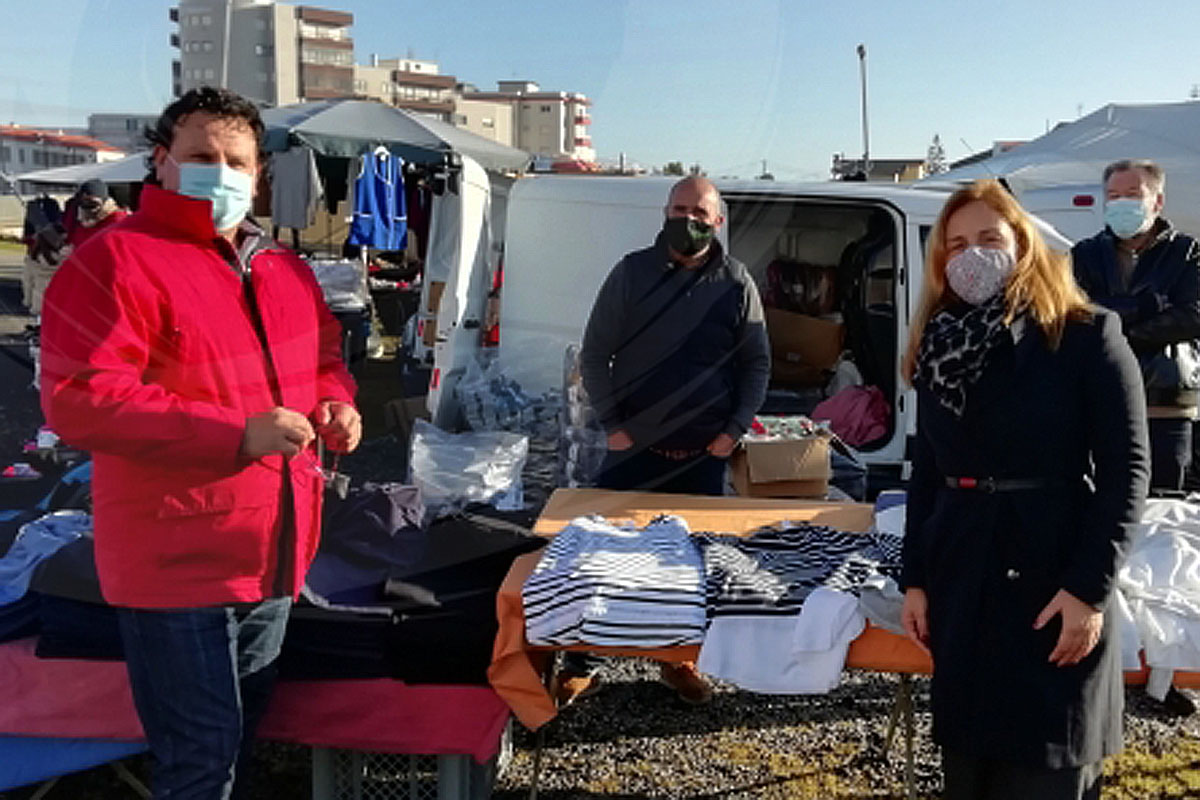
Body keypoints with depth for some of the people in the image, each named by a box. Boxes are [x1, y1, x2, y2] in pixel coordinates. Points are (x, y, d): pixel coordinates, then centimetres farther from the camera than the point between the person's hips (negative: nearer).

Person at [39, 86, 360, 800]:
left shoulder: (284, 269, 11)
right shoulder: (116, 261, -13)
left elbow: (324, 354, 24)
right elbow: (78, 399, -21)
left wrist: (336, 401, 0)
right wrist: (236, 434, -26)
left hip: (275, 555, 8)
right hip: (179, 562, -7)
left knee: (243, 738, 23)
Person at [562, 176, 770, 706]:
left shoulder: (737, 284, 3)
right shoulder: (632, 273, 0)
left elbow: (756, 365, 8)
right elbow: (594, 354, 2)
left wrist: (735, 429, -3)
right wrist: (611, 423, -6)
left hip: (704, 456, 1)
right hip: (634, 449, -1)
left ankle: (681, 660, 30)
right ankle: (583, 662, 17)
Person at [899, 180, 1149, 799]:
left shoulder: (1087, 337, -6)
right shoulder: (939, 350, 8)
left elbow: (1127, 469, -9)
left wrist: (1090, 588, -15)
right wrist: (914, 580, 6)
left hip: (1058, 581, -4)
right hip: (961, 582, 5)